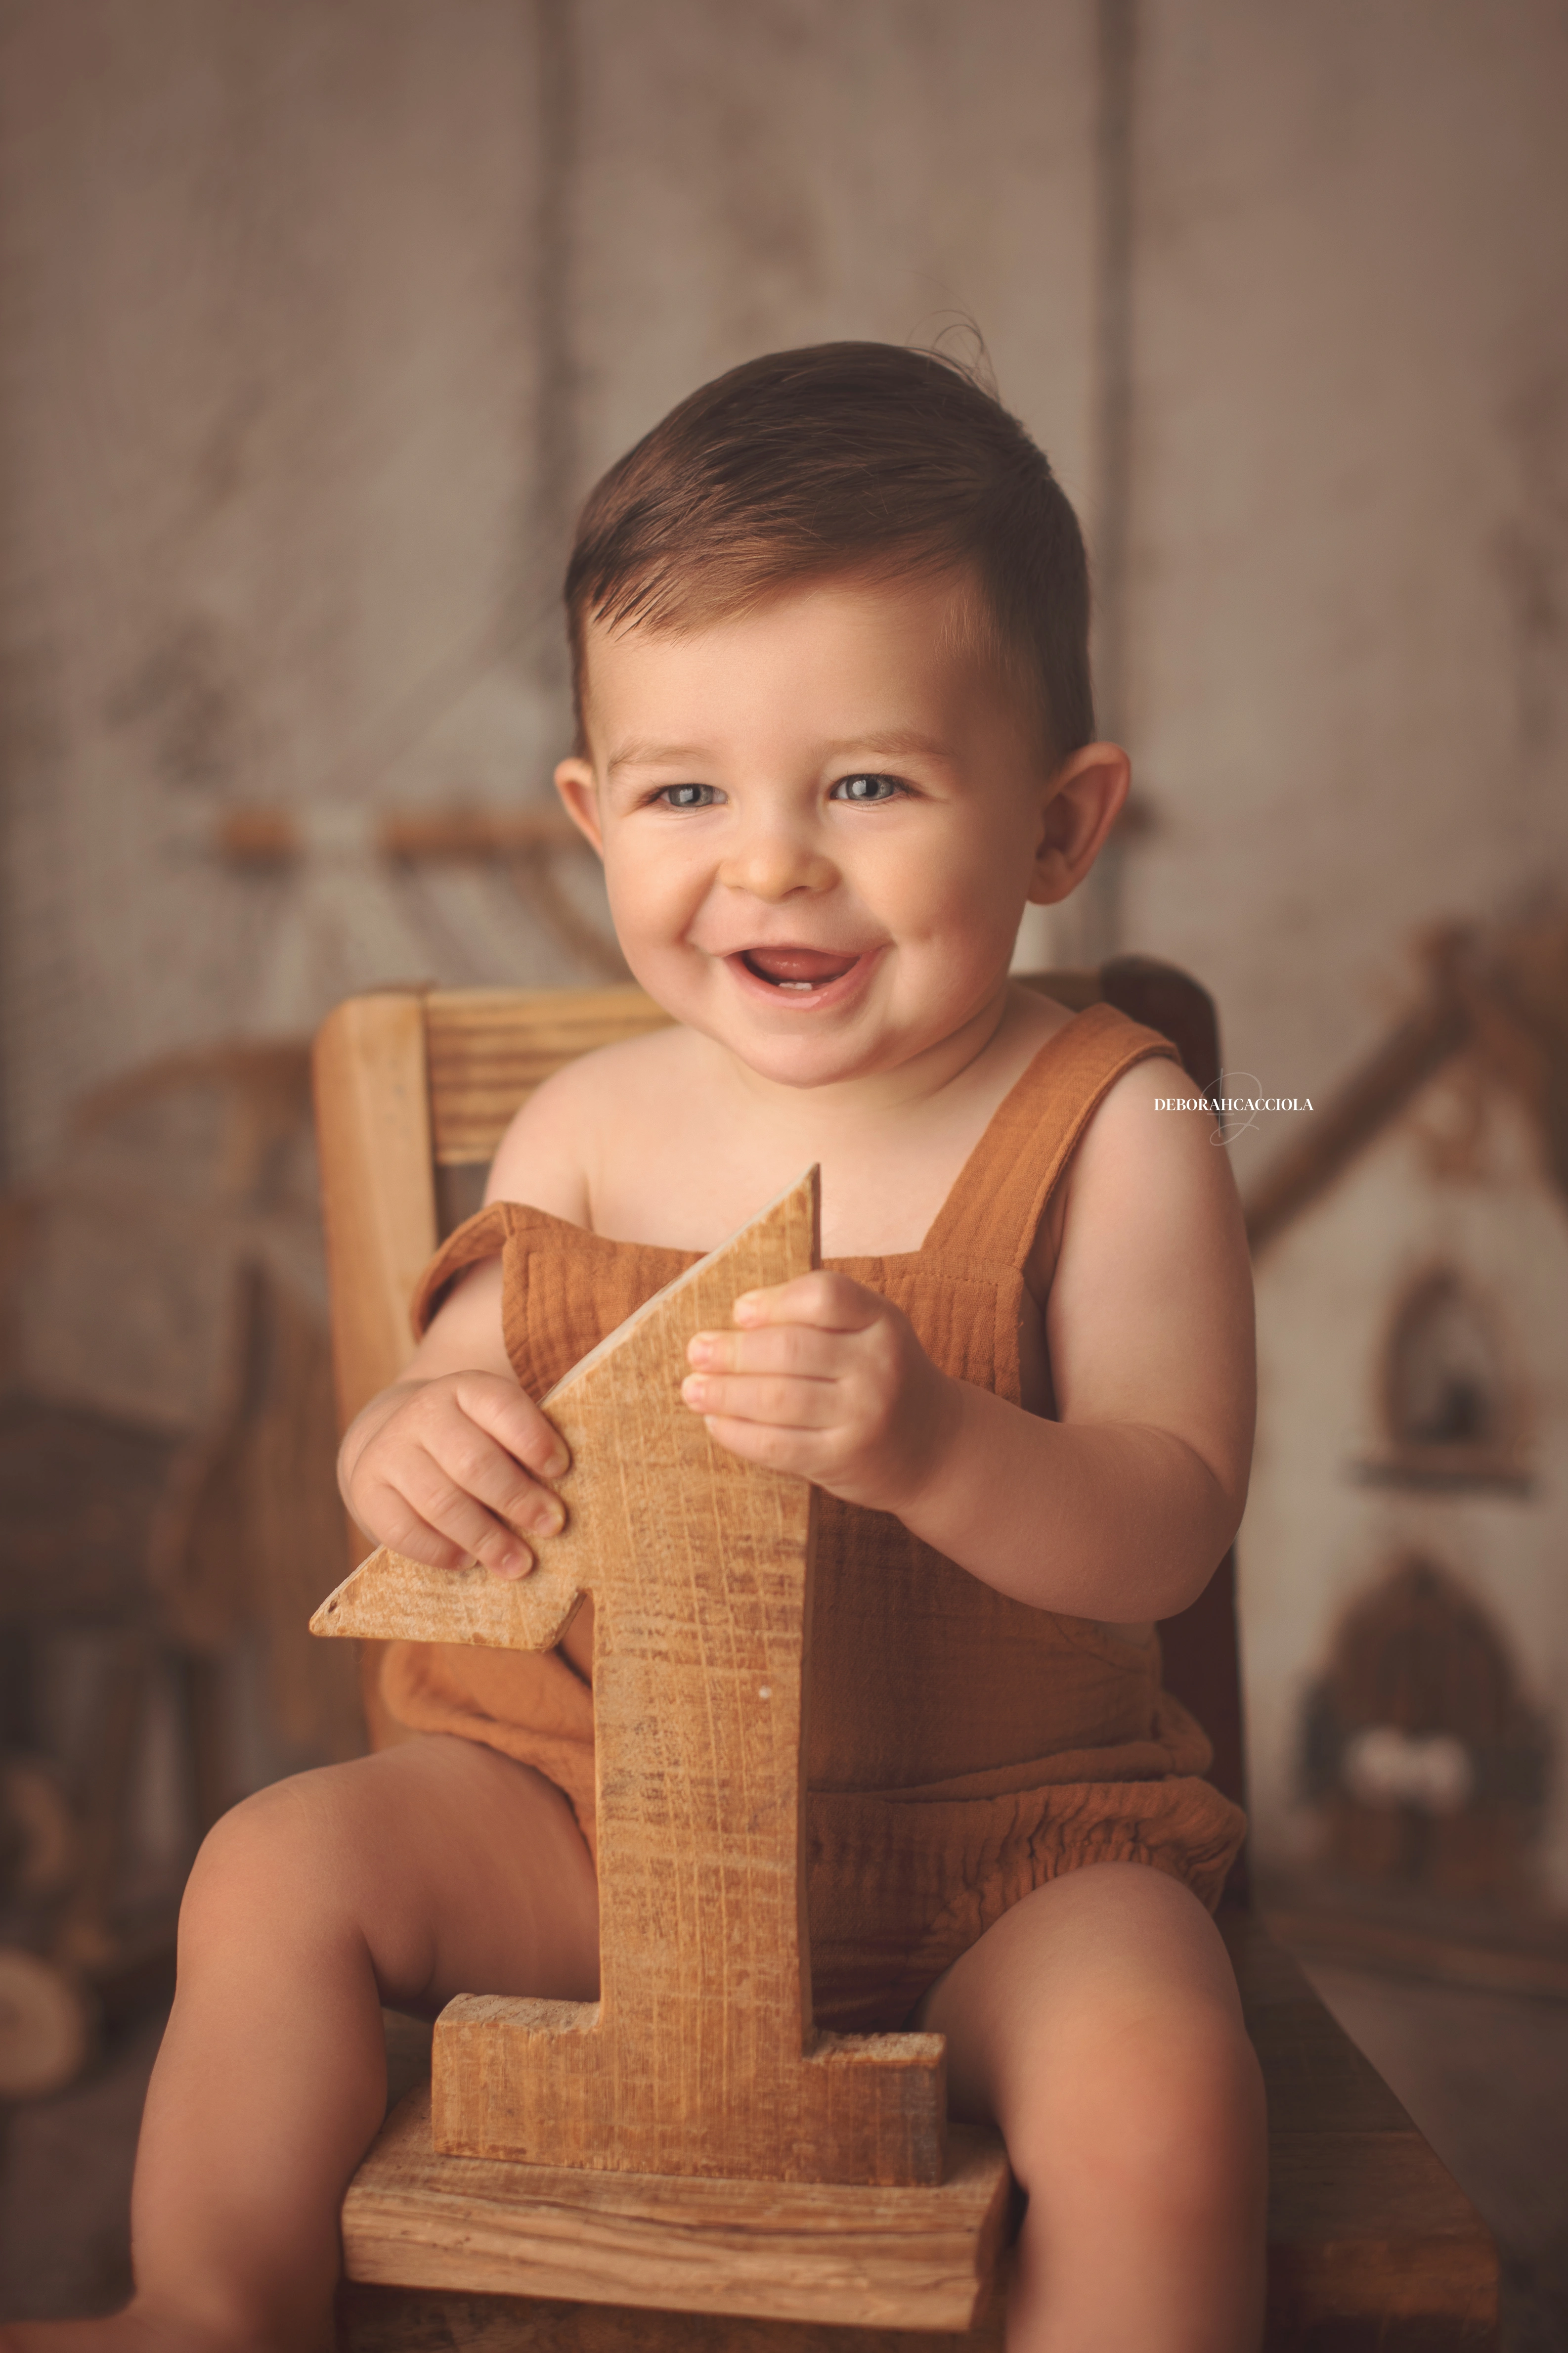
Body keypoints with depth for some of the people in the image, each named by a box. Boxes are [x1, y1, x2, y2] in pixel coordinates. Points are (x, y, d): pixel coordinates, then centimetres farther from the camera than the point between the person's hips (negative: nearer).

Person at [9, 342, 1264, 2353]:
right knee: (280, 1866, -11)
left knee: (1156, 2080, -27)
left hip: (994, 1835, -3)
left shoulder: (1107, 1129, -11)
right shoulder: (587, 1129, -1)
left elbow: (1167, 1526, -17)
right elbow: (460, 1399, 3)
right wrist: (411, 1447, -23)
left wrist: (929, 1445, -38)